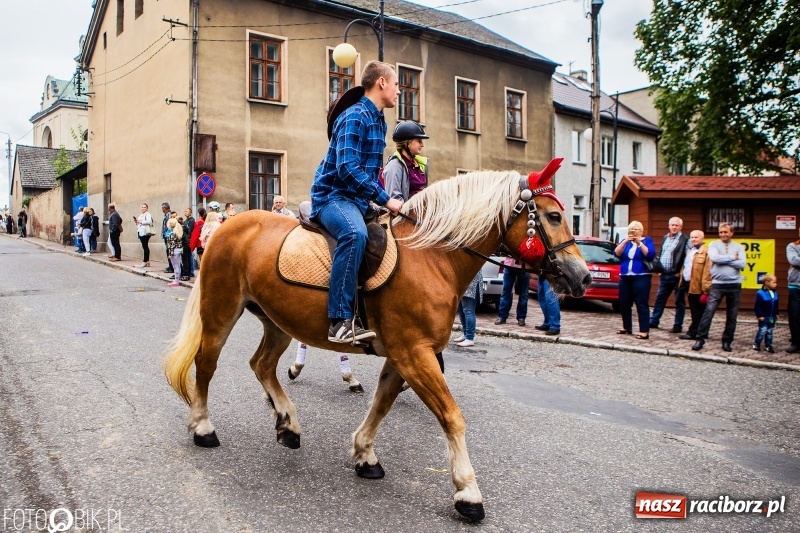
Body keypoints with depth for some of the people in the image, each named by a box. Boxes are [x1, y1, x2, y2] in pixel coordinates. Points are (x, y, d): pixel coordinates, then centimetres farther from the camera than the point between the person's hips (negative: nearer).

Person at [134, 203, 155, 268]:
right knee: (145, 247, 9)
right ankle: (147, 261, 11)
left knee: (145, 247, -10)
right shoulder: (141, 215, 24)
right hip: (141, 232, 9)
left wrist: (141, 221, -18)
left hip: (145, 232, -9)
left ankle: (145, 262, -10)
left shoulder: (148, 214, -5)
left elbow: (149, 221, -22)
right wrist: (136, 221, 10)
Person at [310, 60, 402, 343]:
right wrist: (385, 200, -22)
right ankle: (341, 320, -39)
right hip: (333, 195, -10)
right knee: (355, 233, -39)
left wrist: (384, 199, 12)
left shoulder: (379, 121, 16)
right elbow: (347, 168, -24)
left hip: (358, 199, 10)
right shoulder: (355, 116, -12)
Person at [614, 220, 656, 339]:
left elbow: (650, 255, -11)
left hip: (641, 277, -5)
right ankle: (627, 327, 21)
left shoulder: (647, 240, 4)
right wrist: (625, 241, -12)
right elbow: (616, 253, -1)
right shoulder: (625, 241, 14)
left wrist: (639, 243, -16)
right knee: (624, 304, 8)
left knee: (641, 304, -9)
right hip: (625, 277, 5)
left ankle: (644, 331, -9)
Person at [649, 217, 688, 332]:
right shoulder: (665, 238, 14)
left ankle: (678, 326, 9)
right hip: (664, 275, 7)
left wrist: (680, 272, -17)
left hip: (677, 275, -7)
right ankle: (653, 322, 20)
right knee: (659, 299, 12)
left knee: (679, 301, 3)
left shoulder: (685, 240, -9)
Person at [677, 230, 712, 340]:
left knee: (697, 311, 1)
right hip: (688, 284, 9)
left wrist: (706, 289, -19)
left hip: (697, 286, -9)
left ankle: (693, 333, 5)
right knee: (694, 310, 15)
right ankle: (695, 332, 23)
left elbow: (707, 272, -17)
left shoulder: (706, 251, -12)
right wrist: (682, 281, 15)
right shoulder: (689, 250, 18)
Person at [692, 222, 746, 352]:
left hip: (734, 285, 2)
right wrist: (732, 257, -8)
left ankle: (727, 341, 18)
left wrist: (723, 260, -10)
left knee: (732, 315, 7)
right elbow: (715, 258, -16)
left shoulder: (739, 247, 8)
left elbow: (741, 264, -7)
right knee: (709, 311, -10)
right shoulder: (713, 245, 4)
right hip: (717, 284, -2)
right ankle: (700, 339, -5)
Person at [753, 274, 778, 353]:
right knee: (762, 330, -4)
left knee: (770, 331, 11)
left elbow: (776, 305, 14)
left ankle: (768, 345, 20)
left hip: (772, 317, 6)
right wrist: (759, 315, -16)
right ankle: (756, 344, 11)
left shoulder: (775, 293, 3)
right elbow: (757, 306, -14)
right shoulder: (760, 293, -16)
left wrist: (776, 314, 12)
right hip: (763, 317, -6)